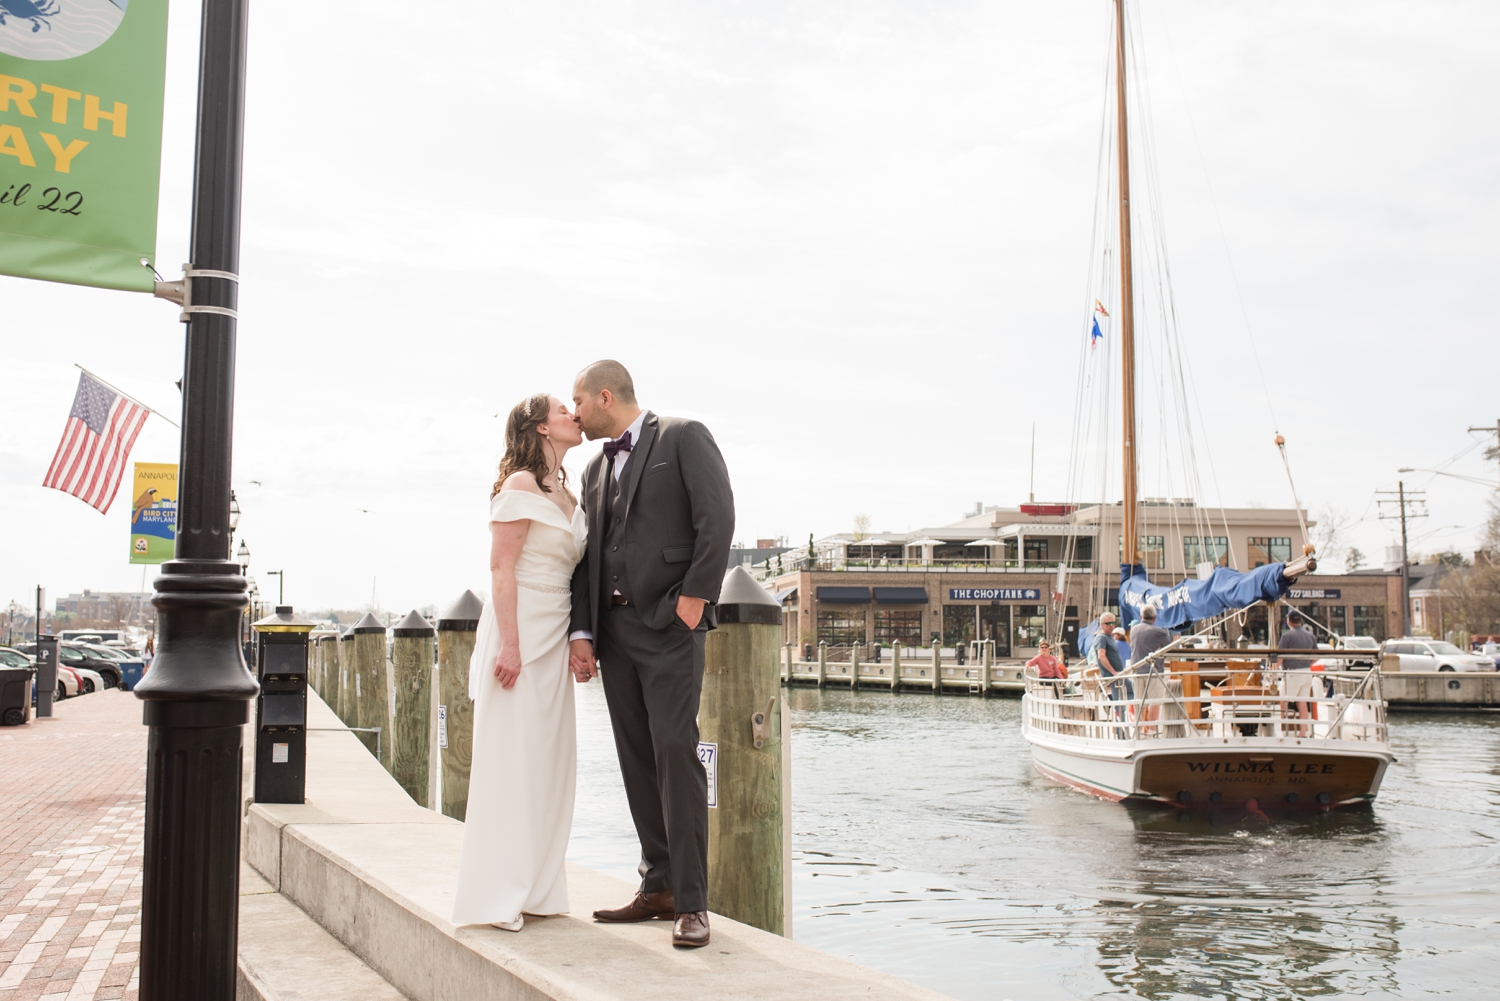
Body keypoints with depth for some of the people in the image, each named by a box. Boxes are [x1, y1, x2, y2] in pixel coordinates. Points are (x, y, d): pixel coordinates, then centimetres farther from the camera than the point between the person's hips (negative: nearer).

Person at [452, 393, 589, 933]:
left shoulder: (567, 496, 17)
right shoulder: (521, 485, -8)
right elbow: (502, 569, -14)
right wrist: (509, 645, -20)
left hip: (554, 640, 8)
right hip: (519, 630, -8)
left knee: (549, 762, 8)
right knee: (511, 761, -5)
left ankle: (537, 889, 16)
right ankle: (496, 895, 1)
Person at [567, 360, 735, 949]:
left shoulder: (683, 437, 0)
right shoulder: (595, 471, 20)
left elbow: (718, 516, -9)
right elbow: (588, 555, 16)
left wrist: (695, 596, -13)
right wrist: (582, 631, 6)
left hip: (670, 621, -7)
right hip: (614, 629, 7)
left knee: (674, 751, -12)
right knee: (637, 760, 7)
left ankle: (691, 901, -8)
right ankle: (658, 887, 14)